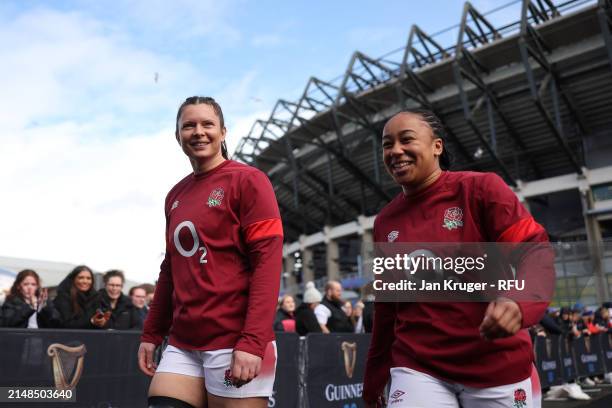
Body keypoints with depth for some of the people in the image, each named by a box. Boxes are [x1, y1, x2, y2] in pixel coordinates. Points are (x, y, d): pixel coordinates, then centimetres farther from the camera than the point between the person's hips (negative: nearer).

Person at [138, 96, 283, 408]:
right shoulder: (175, 196, 13)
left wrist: (253, 342, -20)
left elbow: (268, 261, -13)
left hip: (235, 342, -5)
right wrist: (151, 333, 16)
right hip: (182, 345, 6)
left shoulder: (248, 180, -5)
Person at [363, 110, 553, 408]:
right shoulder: (384, 222, 6)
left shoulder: (480, 188, -6)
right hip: (417, 369, 3)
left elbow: (535, 251, -11)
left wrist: (519, 302, -32)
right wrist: (374, 378, 16)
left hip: (498, 367, -2)